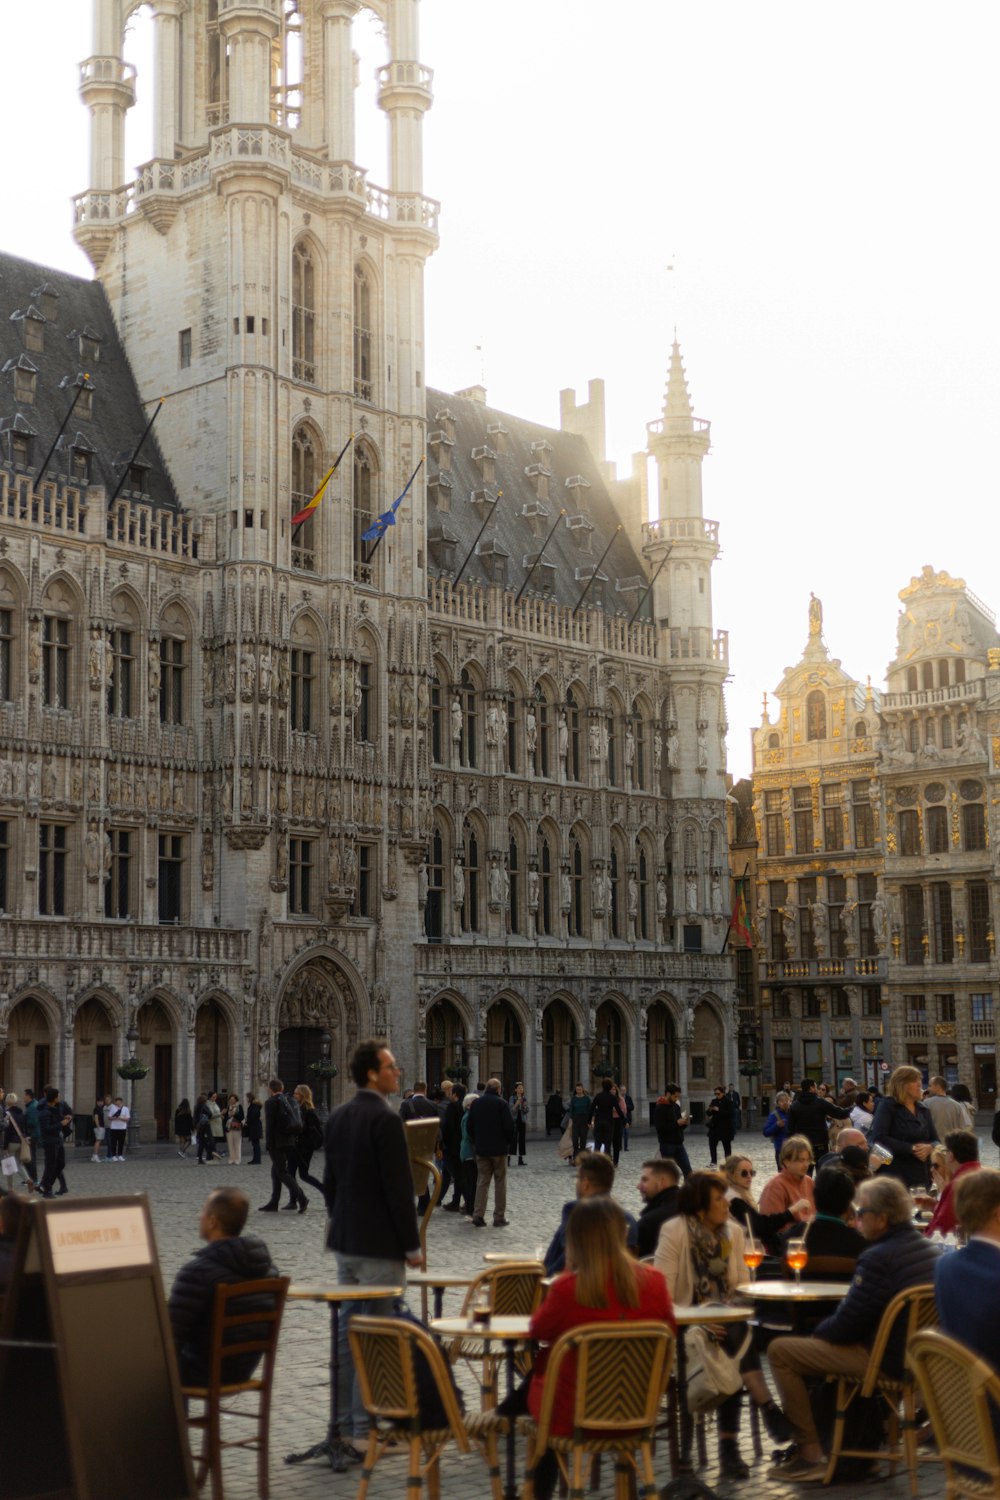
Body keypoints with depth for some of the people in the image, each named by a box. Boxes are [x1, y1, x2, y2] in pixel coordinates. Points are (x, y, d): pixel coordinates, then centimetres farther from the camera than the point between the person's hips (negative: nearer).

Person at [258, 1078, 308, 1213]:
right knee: (276, 1172, 14)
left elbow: (269, 1125, -15)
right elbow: (294, 1123, 11)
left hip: (277, 1143, -8)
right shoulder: (288, 1101, 11)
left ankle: (301, 1198, -17)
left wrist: (268, 1144, -12)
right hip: (289, 1142, 8)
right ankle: (273, 1203, 17)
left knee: (282, 1172, -6)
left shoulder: (270, 1102, -10)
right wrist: (294, 1139, 15)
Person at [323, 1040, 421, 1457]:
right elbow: (398, 1187, -18)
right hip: (380, 1244, -8)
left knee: (348, 1329, 15)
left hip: (345, 1240, 9)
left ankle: (344, 1418, 22)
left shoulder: (337, 1118, 9)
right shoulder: (386, 1120, -17)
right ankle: (367, 1429, -2)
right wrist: (411, 1244, -11)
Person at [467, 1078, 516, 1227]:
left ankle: (478, 1216, -1)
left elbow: (470, 1126, 6)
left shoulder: (476, 1103, 3)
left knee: (482, 1182, 7)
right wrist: (510, 1144, 2)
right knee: (500, 1183, 5)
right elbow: (509, 1126, -13)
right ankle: (499, 1218, 5)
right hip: (499, 1148, -3)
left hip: (481, 1149, 3)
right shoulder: (502, 1103, -11)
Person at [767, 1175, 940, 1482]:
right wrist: (826, 1328, 15)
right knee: (819, 1343, 31)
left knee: (780, 1352, -3)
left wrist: (818, 1330, 2)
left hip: (888, 1361, -10)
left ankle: (811, 1454, 1)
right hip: (914, 1351, 10)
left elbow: (846, 1324, -19)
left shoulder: (878, 1258, -24)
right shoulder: (922, 1247, 5)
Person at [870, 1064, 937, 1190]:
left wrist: (929, 1148, -9)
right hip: (894, 1177, -6)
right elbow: (878, 1138, -14)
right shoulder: (887, 1106, -2)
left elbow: (935, 1141, 16)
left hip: (921, 1177, 6)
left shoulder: (923, 1109, 15)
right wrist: (912, 1149, -15)